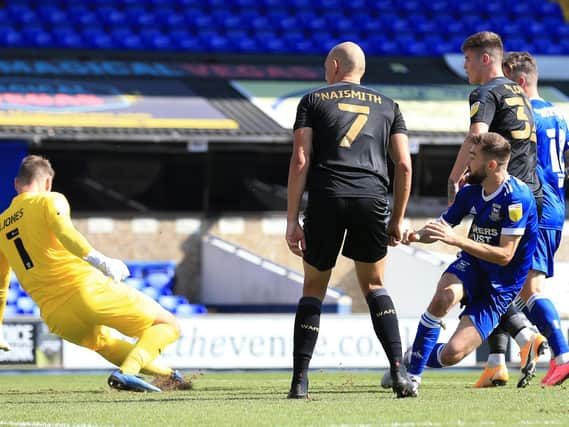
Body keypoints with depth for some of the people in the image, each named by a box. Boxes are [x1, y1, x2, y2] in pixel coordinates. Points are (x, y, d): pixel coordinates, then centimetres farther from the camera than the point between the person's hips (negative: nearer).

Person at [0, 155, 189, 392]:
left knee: (103, 341, 38)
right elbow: (64, 232, -21)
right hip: (88, 290, -6)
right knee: (167, 325, 3)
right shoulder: (49, 201, 2)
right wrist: (100, 261, -29)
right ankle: (127, 372, -20)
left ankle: (166, 375, 34)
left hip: (57, 320, 6)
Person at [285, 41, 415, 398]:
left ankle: (300, 380, 5)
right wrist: (397, 219, 18)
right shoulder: (387, 106, 20)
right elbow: (404, 165, 12)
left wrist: (292, 219, 2)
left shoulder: (313, 101, 14)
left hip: (326, 198, -1)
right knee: (374, 286, 17)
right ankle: (399, 373, 0)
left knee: (314, 288, 12)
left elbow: (300, 161, 4)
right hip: (372, 197, 1)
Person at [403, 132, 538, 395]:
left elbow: (504, 255, -24)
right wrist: (416, 235, -15)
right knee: (444, 297, -33)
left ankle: (416, 359, 20)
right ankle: (412, 372, -21)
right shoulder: (471, 191, 0)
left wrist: (456, 240, -30)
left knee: (452, 354, -15)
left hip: (500, 286, -4)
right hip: (471, 266, 4)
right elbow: (441, 227, 9)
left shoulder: (516, 198, -21)